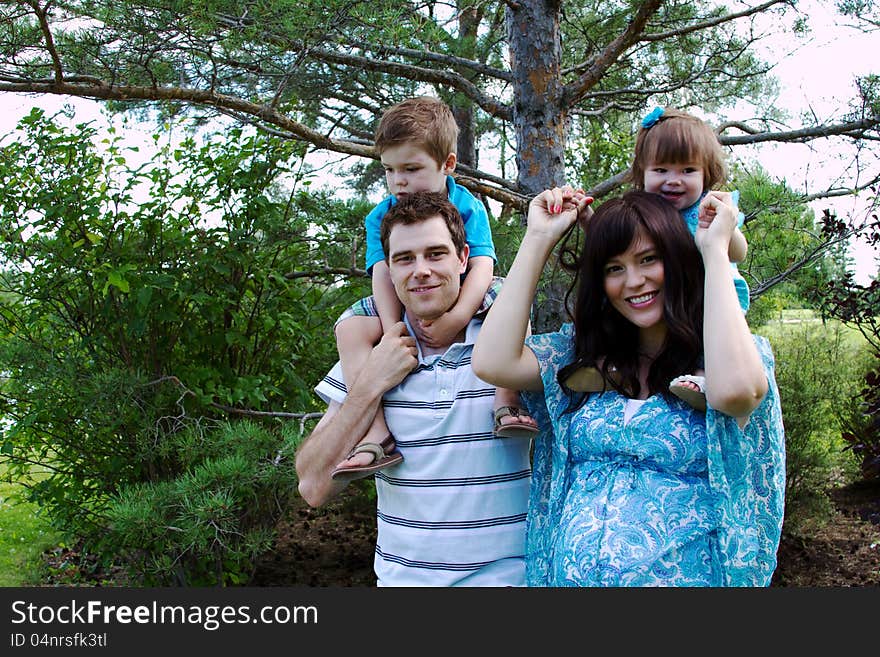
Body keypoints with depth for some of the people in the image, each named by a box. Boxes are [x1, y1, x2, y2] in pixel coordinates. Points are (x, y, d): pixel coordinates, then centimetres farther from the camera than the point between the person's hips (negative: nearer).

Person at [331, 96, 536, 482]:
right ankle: (375, 436, -32)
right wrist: (393, 332, -30)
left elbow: (481, 266, -21)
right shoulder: (381, 217, -5)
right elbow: (383, 276, -14)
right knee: (350, 328, -25)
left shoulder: (467, 207, -11)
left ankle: (508, 405, -36)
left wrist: (457, 317, -37)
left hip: (462, 298, -2)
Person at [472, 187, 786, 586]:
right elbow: (492, 363, -12)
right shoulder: (583, 352, 4)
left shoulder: (740, 351, -6)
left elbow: (733, 390, -29)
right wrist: (539, 238, -5)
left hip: (685, 576, -3)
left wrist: (715, 248, -19)